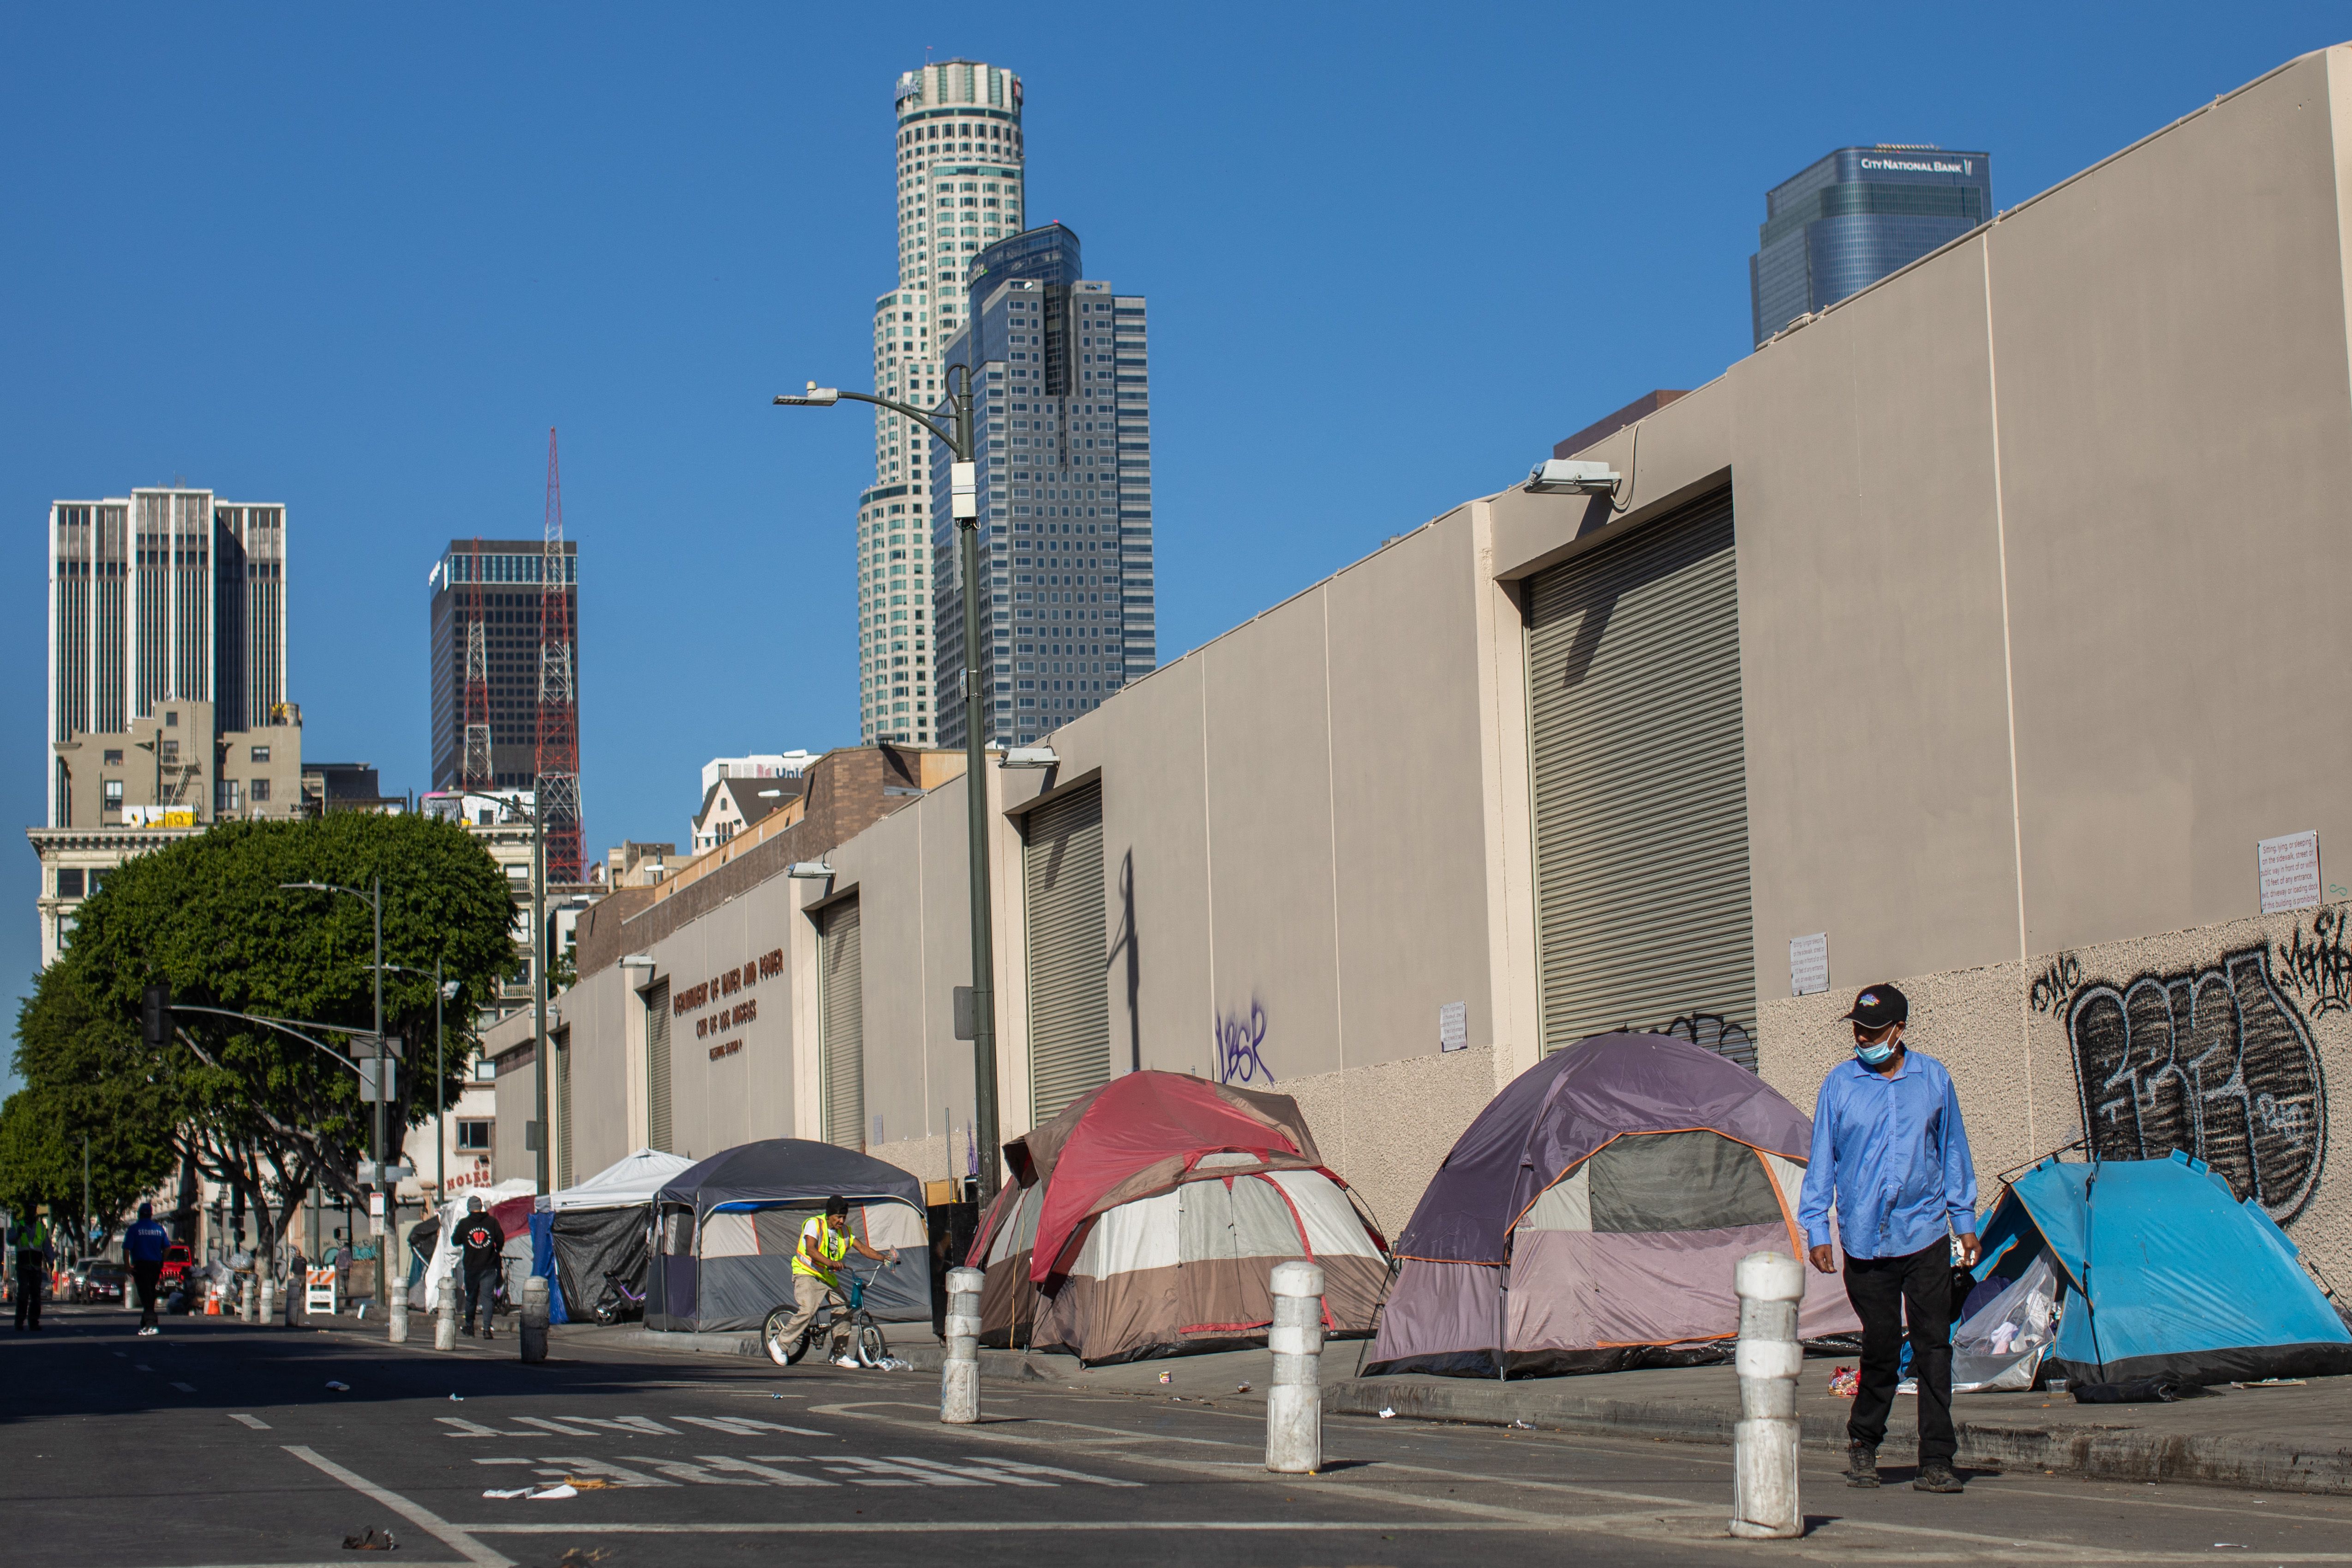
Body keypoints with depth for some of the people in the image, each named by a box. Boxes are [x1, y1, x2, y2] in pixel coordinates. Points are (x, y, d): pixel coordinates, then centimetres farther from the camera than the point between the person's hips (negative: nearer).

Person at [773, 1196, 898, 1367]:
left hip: (828, 1276, 7)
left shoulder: (845, 1231, 5)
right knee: (807, 1311, -26)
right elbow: (811, 1250, -30)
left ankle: (840, 1355, 6)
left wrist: (884, 1258, -13)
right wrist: (830, 1262, -46)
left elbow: (863, 1249, 3)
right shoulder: (814, 1224, -16)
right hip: (806, 1274, -7)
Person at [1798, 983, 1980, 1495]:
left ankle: (1936, 1462, -2)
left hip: (1925, 1238, 1)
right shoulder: (1840, 1084, 2)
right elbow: (1821, 1162, 5)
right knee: (1880, 1348, 5)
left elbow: (1953, 1151, 14)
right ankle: (1864, 1441, 27)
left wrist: (1964, 1221, 13)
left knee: (1933, 1348, -4)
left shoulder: (1933, 1078, 5)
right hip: (1864, 1239, 0)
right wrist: (1817, 1231, 0)